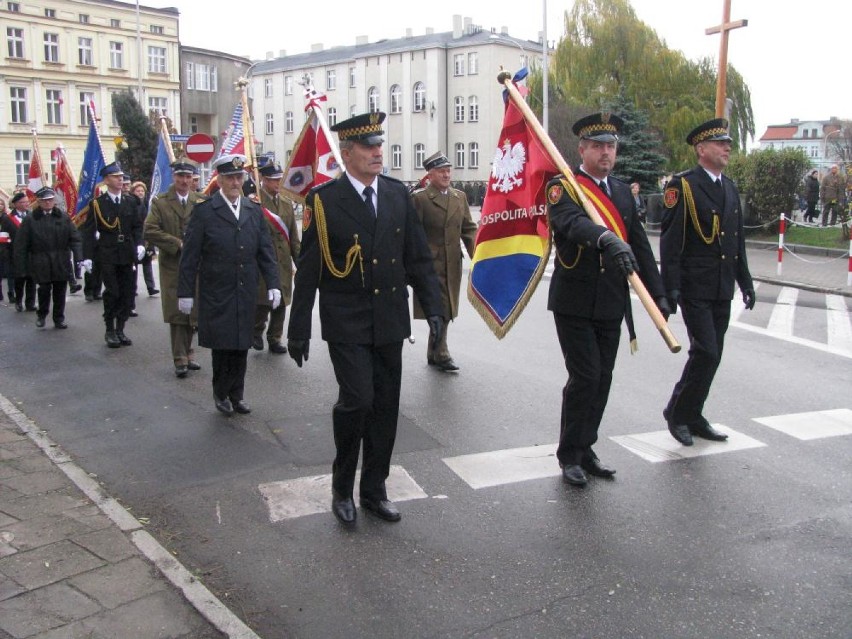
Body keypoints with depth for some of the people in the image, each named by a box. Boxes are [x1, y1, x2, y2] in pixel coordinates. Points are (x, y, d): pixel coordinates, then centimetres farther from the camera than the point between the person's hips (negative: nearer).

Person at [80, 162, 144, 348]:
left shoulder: (131, 201, 10)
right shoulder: (97, 204, -1)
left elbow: (137, 226, 13)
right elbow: (88, 231, -2)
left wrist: (139, 244, -4)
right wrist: (88, 256, -9)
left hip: (128, 255, 4)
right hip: (108, 256, -4)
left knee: (127, 294, 5)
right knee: (112, 293, -3)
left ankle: (120, 330, 16)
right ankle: (110, 331, 9)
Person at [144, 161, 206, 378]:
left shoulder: (202, 202, 3)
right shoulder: (160, 202, 0)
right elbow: (149, 231, -9)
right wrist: (178, 244, -14)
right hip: (172, 266, -2)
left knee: (192, 313, 9)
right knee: (177, 314, 1)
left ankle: (187, 354, 24)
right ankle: (180, 360, 7)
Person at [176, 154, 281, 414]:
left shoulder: (254, 211, 8)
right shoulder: (203, 212, -5)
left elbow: (266, 252, 9)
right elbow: (190, 256, -5)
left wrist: (273, 284, 0)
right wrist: (186, 293, -7)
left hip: (245, 294, 4)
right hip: (217, 295, -3)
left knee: (241, 345, 8)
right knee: (222, 344, 1)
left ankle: (236, 394, 22)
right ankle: (221, 394, 20)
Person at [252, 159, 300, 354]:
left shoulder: (286, 203, 13)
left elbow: (293, 235, 14)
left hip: (283, 263, 6)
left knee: (281, 302, 9)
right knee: (262, 301, -4)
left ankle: (275, 338, 21)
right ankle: (256, 332, 20)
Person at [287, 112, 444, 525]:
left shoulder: (398, 194, 6)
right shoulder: (324, 200, -6)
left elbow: (418, 257, 10)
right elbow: (308, 270, -4)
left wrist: (433, 307, 2)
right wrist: (299, 329, -4)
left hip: (390, 321, 5)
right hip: (347, 324, -4)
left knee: (385, 408, 9)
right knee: (357, 400, -13)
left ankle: (374, 490, 25)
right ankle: (342, 486, 12)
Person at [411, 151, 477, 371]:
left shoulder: (460, 196, 11)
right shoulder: (419, 198, -7)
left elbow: (469, 228, 11)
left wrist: (476, 254, -3)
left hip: (453, 264, 6)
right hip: (430, 263, -6)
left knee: (447, 310, 12)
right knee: (440, 309, -6)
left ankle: (434, 353, 25)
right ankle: (441, 354, 4)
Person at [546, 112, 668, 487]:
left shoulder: (622, 191, 14)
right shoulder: (563, 187, -7)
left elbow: (640, 245, 13)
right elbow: (572, 222, -30)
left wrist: (657, 294, 9)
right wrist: (607, 239, -49)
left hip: (612, 304, 6)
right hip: (574, 304, -6)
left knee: (602, 379, 10)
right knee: (585, 377, -6)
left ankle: (585, 449, 25)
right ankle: (569, 455, 11)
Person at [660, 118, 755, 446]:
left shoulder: (731, 188, 15)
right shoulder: (682, 186, -8)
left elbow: (738, 241, 20)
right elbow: (670, 240, -13)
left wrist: (745, 281, 17)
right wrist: (670, 288, -18)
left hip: (722, 289, 8)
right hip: (695, 288, -7)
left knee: (711, 355, 11)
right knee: (706, 352, -11)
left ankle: (693, 417, 23)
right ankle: (677, 413, 8)